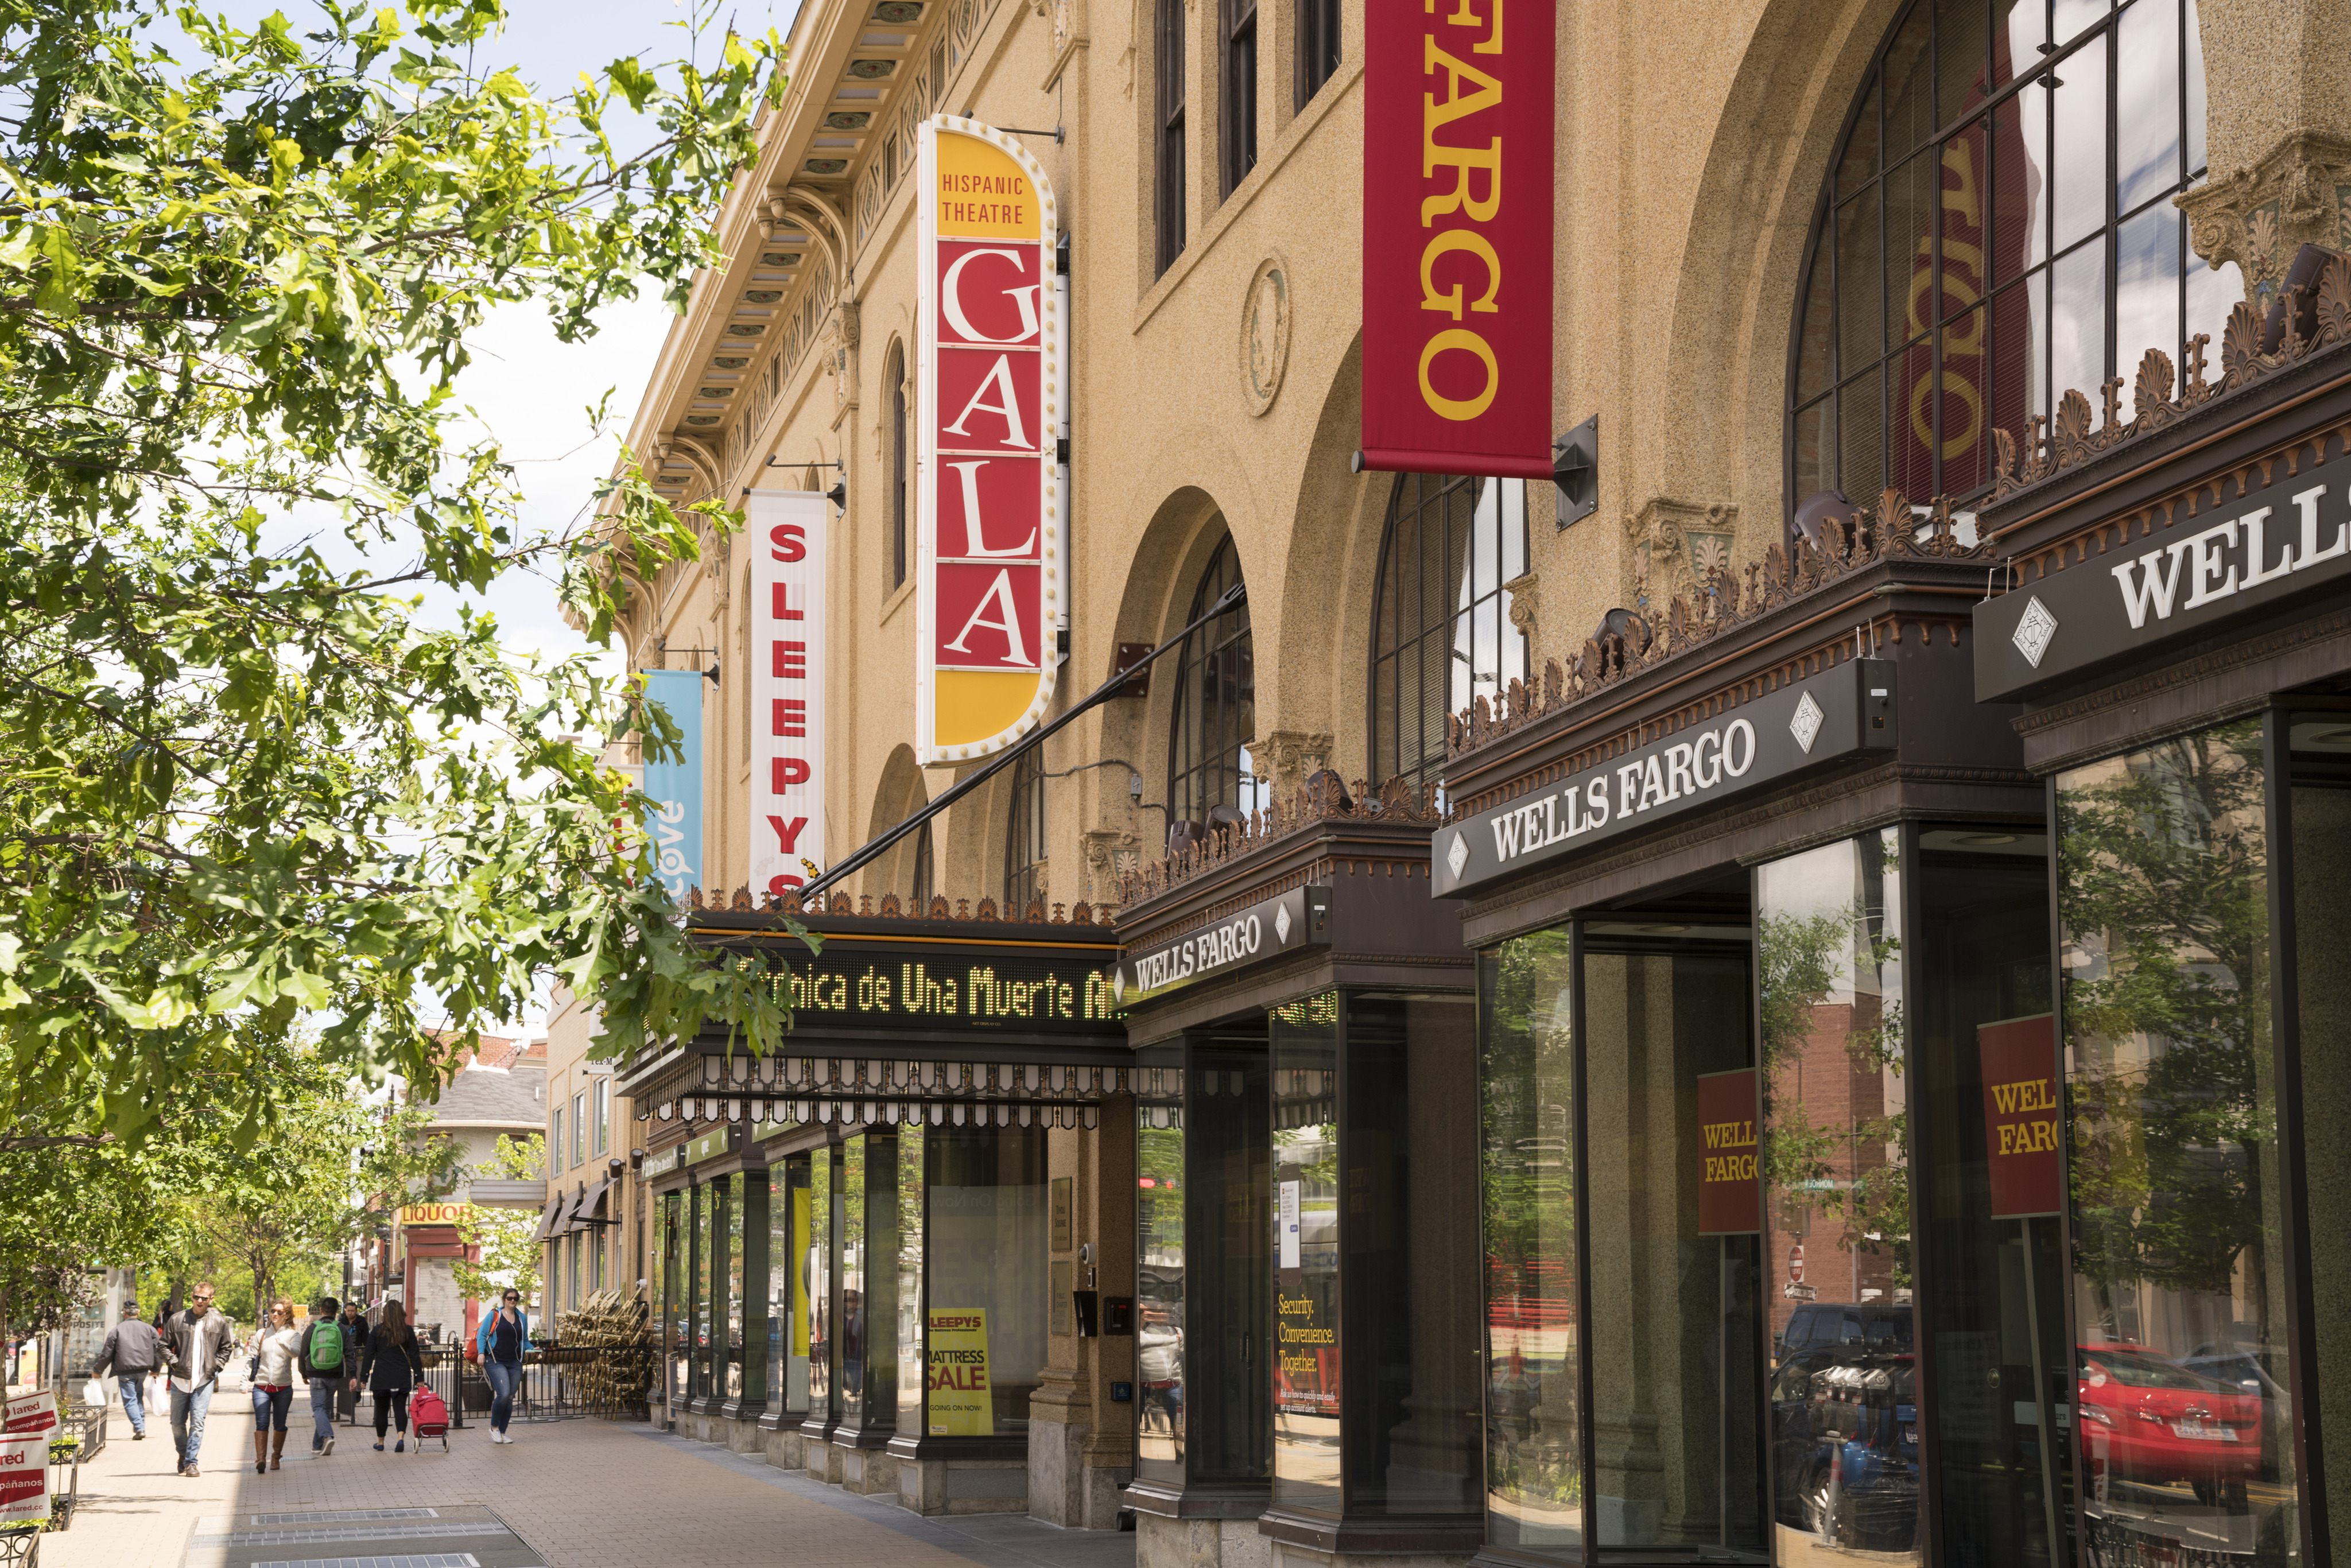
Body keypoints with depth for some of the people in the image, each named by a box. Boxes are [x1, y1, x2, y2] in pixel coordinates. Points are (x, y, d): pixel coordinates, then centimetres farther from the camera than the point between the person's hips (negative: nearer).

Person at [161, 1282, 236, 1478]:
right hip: (181, 1379, 1)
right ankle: (183, 1454, 32)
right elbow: (164, 1346, 7)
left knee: (197, 1423, -9)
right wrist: (174, 1363, -5)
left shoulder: (219, 1322, 4)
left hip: (205, 1380, -1)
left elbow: (227, 1347, 15)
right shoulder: (177, 1320, 2)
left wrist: (216, 1366, 3)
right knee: (177, 1423, 9)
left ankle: (191, 1462, -5)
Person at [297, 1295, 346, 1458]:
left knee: (319, 1408, -1)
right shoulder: (341, 1329, -1)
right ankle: (318, 1446, 19)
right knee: (326, 1408, 13)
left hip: (316, 1375, -2)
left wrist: (304, 1374, 15)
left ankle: (327, 1436, -27)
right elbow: (350, 1354, -5)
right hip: (335, 1376, 2)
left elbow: (303, 1353, 3)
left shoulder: (312, 1328, -2)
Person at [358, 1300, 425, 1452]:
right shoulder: (408, 1331, 1)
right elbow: (415, 1355, 3)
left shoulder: (377, 1331, -2)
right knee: (400, 1408, 1)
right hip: (402, 1377, 1)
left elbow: (369, 1354, 0)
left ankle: (380, 1442, 19)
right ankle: (401, 1438, -20)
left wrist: (364, 1376, 4)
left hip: (381, 1377, -1)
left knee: (381, 1410, 11)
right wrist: (419, 1376, 7)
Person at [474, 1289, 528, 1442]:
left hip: (515, 1364, 5)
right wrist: (481, 1353, -13)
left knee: (509, 1399, 3)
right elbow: (482, 1335, 0)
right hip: (496, 1362, -5)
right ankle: (494, 1427, 0)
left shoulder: (522, 1319, 13)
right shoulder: (495, 1315, 1)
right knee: (503, 1394, -19)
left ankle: (502, 1432, 13)